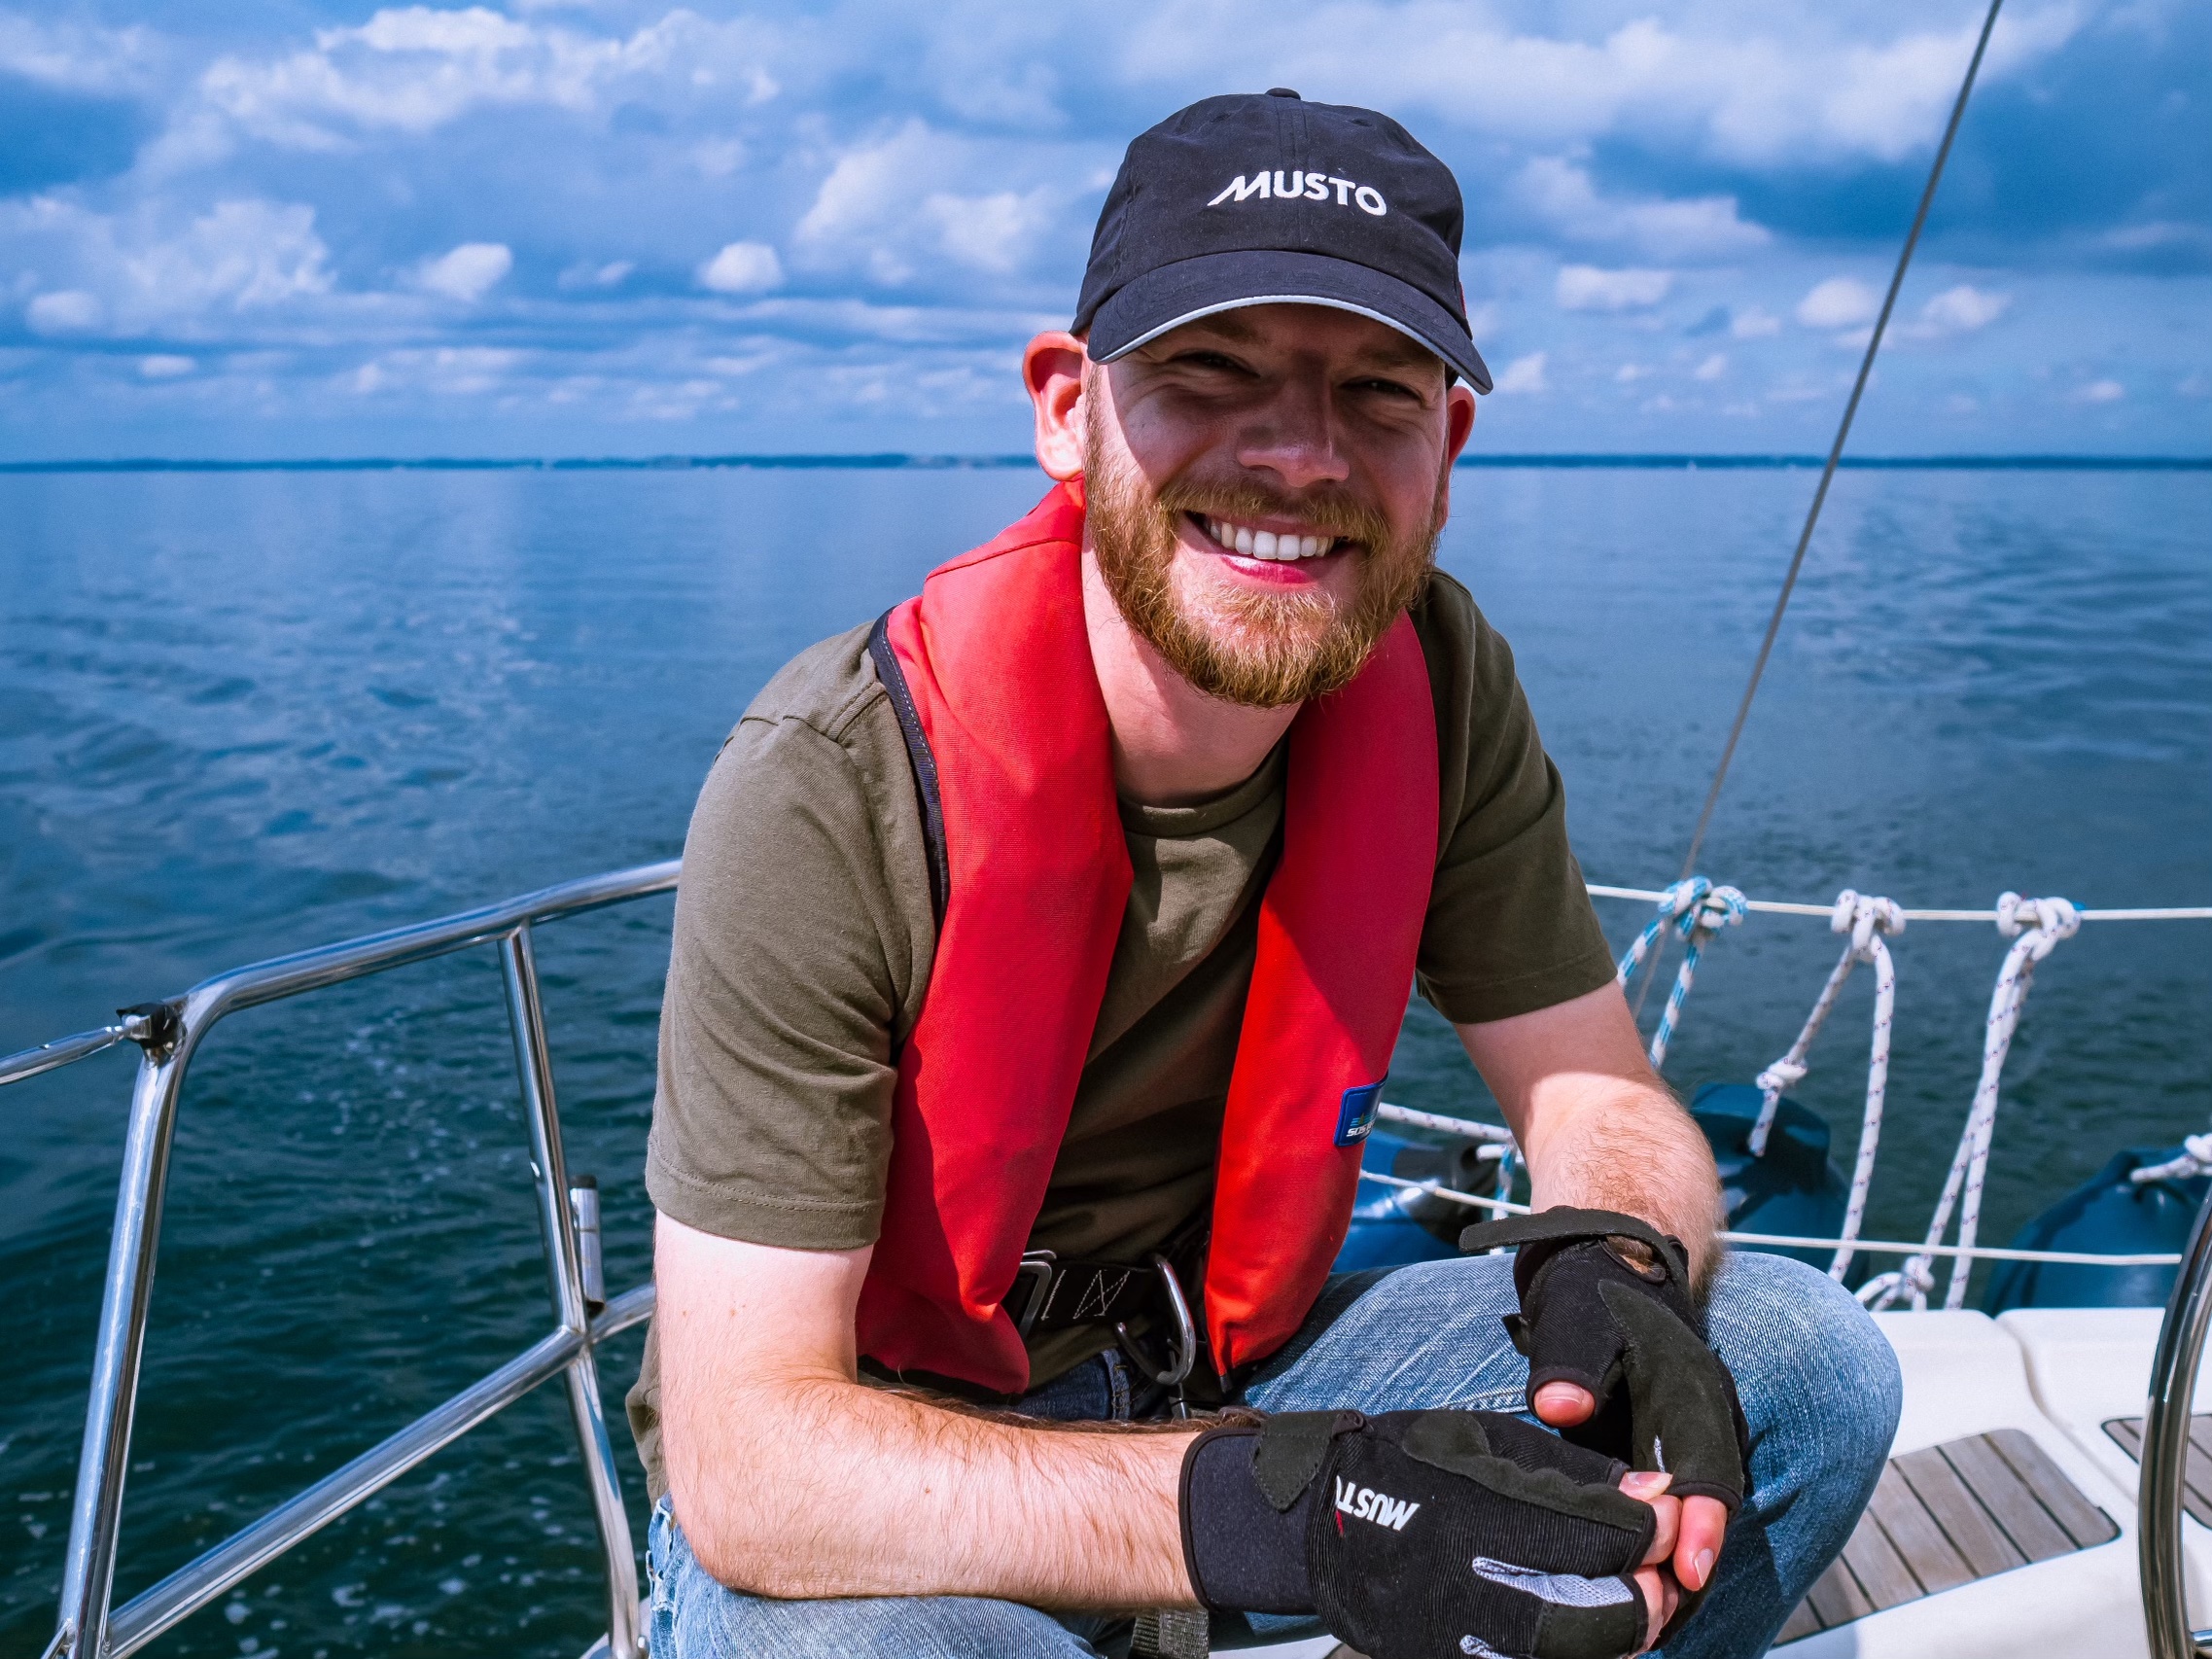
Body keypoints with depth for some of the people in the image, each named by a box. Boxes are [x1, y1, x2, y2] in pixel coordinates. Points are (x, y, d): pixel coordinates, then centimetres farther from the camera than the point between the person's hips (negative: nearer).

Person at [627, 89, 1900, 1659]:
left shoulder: (1433, 680, -12)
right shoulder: (833, 794, -27)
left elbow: (1599, 1096, -2)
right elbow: (746, 1457, -28)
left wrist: (1614, 1269, -27)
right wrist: (1269, 1512, -41)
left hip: (1237, 1371, 5)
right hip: (880, 1462, -4)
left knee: (1808, 1366, -10)